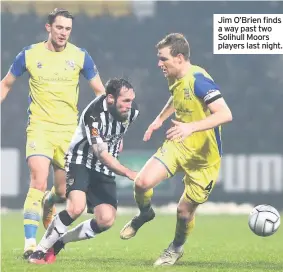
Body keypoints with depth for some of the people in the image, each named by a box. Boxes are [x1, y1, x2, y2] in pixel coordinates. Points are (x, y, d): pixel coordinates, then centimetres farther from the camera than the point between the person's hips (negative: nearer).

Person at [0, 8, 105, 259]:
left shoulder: (80, 56, 0)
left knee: (63, 191, 6)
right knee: (39, 182, -20)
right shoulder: (29, 55, -1)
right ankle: (30, 243, -19)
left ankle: (47, 204, 44)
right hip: (40, 127, -2)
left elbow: (100, 92, 8)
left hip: (69, 130, 2)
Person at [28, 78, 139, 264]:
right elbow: (101, 154, -31)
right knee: (76, 208, -31)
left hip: (105, 171, 6)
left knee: (106, 220, -13)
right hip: (81, 163, -6)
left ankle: (59, 242, 8)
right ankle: (40, 250, -13)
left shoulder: (132, 110, -7)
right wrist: (128, 173, -38)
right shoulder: (93, 114, -28)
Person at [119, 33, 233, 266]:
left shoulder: (199, 80, -26)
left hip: (204, 156, -6)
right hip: (178, 145, 6)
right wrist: (160, 119, 17)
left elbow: (225, 114, -35)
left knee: (185, 210, 4)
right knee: (143, 182, -15)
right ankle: (144, 214, 19)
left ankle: (177, 248, 34)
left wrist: (191, 127, -44)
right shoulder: (174, 78, 0)